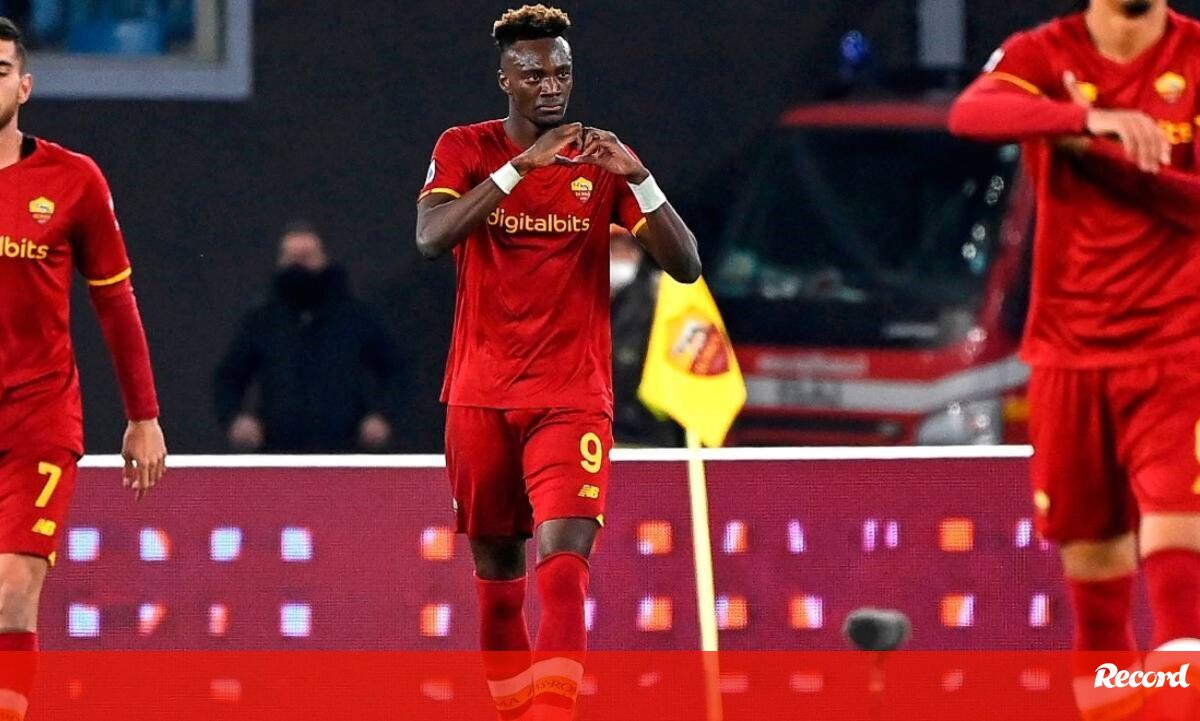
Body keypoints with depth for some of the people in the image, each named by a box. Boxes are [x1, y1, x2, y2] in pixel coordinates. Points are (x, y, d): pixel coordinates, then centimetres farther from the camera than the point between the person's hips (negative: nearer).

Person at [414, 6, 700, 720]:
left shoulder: (600, 161, 3)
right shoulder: (465, 149, 2)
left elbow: (686, 265, -5)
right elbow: (432, 238, -18)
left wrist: (638, 178, -20)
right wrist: (521, 165, -25)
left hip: (573, 398, -1)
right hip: (481, 397, 1)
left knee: (564, 565, -18)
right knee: (497, 572, 9)